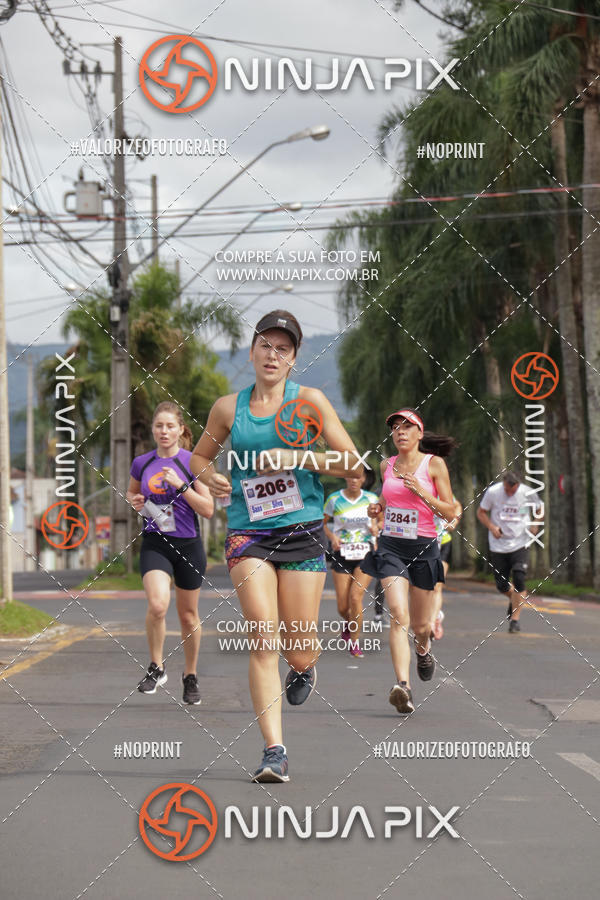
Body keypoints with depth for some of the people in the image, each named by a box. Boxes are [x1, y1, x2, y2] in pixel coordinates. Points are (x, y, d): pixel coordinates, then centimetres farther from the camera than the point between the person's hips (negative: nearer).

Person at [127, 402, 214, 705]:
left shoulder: (192, 462, -6)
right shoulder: (142, 463, 3)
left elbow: (208, 509, -8)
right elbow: (131, 492, 22)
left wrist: (181, 485, -19)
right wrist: (135, 501, -1)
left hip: (188, 545, 0)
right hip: (154, 543, 1)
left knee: (188, 614, 11)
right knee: (157, 604, -23)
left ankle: (190, 676, 31)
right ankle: (156, 667, -2)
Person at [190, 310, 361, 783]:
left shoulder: (310, 401, 2)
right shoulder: (229, 407, 7)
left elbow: (354, 464, 1)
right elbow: (200, 456, 22)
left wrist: (296, 458, -12)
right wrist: (210, 477, -2)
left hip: (303, 531, 0)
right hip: (248, 533, 0)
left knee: (299, 651, 3)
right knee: (264, 640, -15)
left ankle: (306, 668, 43)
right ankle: (275, 751, -14)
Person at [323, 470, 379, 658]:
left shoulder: (371, 499, 2)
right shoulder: (334, 499, -1)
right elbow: (323, 523, 9)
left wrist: (376, 528, -6)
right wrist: (332, 537, -10)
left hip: (365, 555, 0)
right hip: (342, 554, 0)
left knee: (355, 597, -19)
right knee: (343, 607, -1)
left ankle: (354, 642, -3)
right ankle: (349, 622, 37)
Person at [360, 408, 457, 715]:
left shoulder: (434, 464, -3)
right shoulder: (387, 465, 7)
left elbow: (450, 512, -4)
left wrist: (422, 492, -17)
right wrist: (377, 507, 4)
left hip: (423, 548, -1)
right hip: (390, 546, 1)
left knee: (420, 624, 10)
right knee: (399, 615, -19)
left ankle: (423, 648, 48)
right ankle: (403, 686, -28)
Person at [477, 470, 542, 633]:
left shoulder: (528, 493, -6)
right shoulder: (493, 492, -8)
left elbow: (539, 509, 13)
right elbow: (481, 512, 4)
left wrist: (534, 525, -4)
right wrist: (491, 527, -13)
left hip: (519, 544, -1)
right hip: (498, 545, 1)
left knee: (518, 579, -16)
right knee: (502, 585, 4)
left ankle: (515, 618, -5)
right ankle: (517, 598, 38)